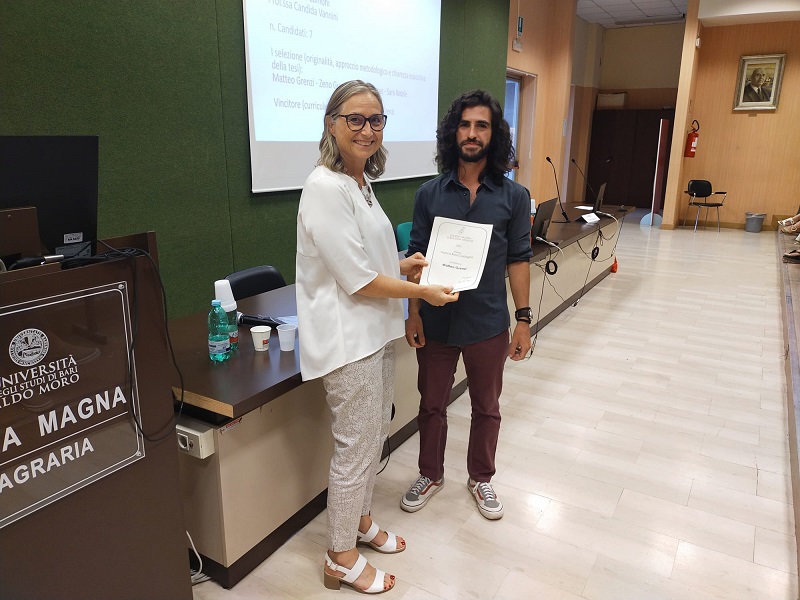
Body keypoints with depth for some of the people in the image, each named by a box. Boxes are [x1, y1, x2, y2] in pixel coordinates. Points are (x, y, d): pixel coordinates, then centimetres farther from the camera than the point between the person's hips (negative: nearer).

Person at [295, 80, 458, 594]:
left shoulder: (359, 181, 11)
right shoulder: (326, 188, -19)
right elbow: (357, 280, -20)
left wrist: (402, 265, 6)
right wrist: (424, 292, -11)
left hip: (376, 331, 9)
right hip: (348, 337, -9)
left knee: (374, 437, 21)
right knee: (356, 448, 5)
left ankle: (360, 520, 43)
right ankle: (341, 559, 26)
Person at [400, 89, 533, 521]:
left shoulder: (514, 196, -3)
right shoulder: (430, 194, -2)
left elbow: (518, 259, -1)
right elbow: (416, 257, 0)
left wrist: (523, 319, -4)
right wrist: (413, 313, -5)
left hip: (487, 323, 0)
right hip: (436, 322, 1)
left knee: (486, 408, 16)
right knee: (431, 405, 16)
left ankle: (481, 478, 40)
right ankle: (430, 475, 39)